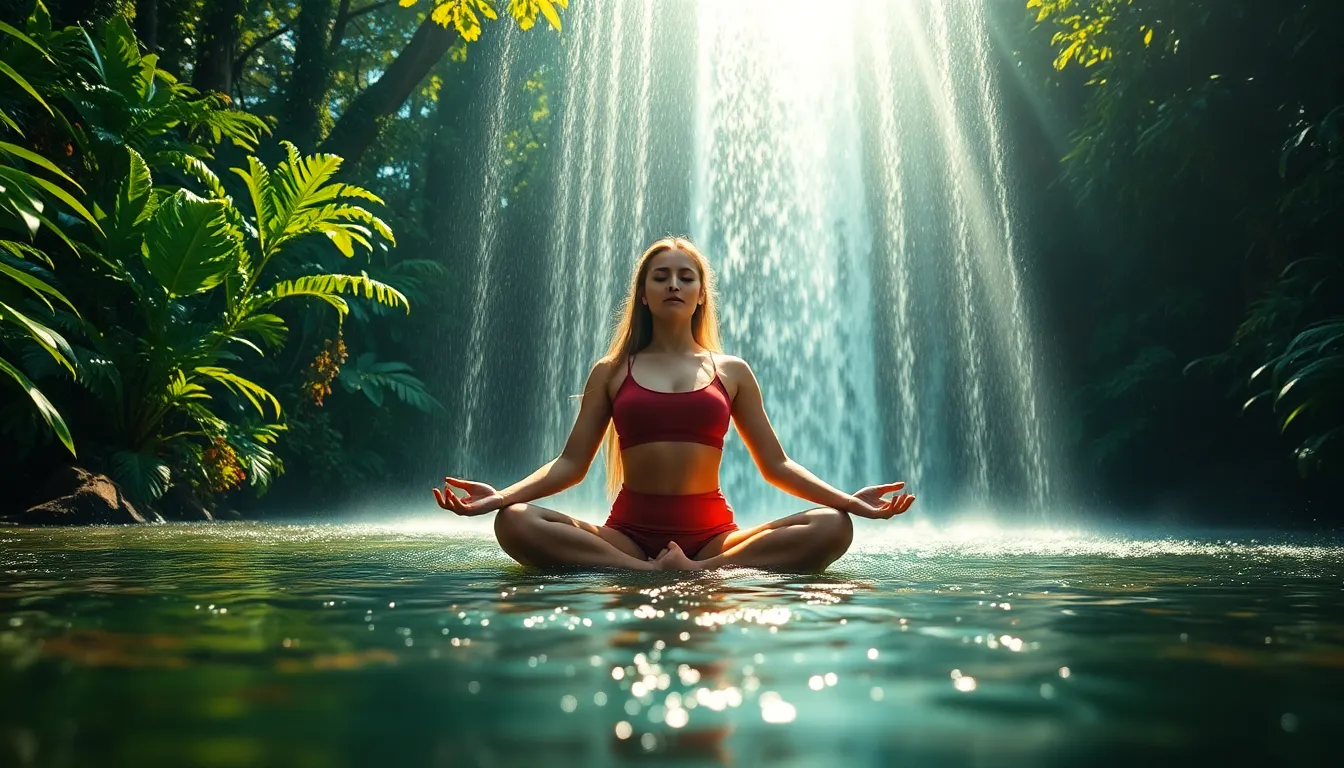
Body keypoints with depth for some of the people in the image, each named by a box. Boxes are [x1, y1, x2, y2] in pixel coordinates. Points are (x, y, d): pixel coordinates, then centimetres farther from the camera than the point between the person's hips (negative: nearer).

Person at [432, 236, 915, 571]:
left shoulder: (732, 372, 11)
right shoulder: (611, 372, 10)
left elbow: (775, 465, 10)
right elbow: (572, 462, 5)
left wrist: (847, 499, -5)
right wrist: (501, 495, -12)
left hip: (712, 534, 1)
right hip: (629, 531, 0)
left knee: (833, 526, -22)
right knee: (514, 522, -25)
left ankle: (698, 570, -28)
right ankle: (650, 570, -28)